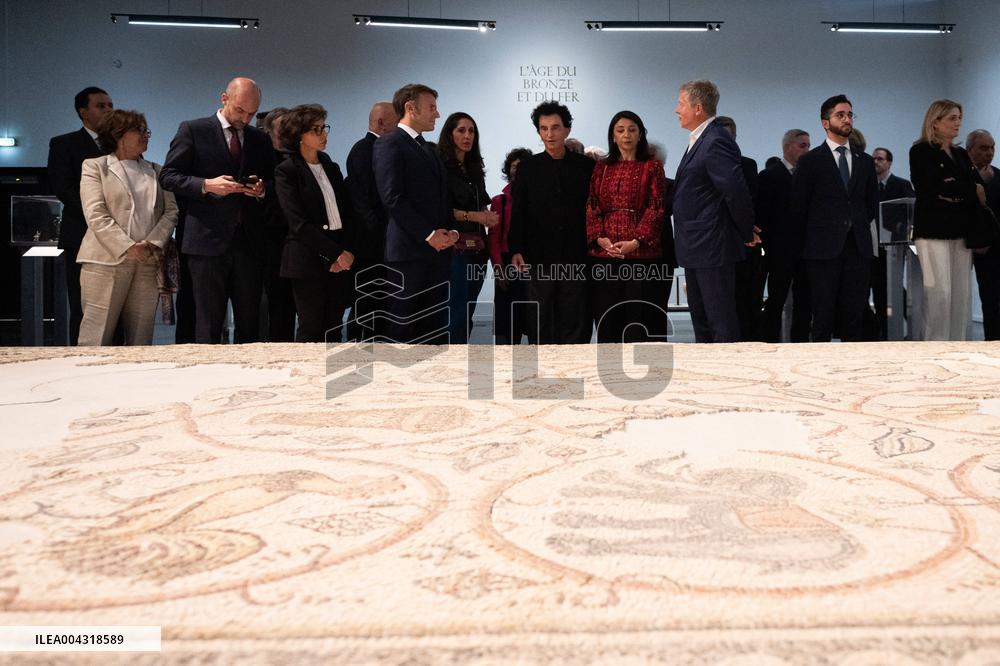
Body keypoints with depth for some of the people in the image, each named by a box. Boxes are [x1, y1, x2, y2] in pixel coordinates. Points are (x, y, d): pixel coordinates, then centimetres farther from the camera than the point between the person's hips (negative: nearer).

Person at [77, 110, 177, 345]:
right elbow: (96, 215, -5)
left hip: (148, 263, 4)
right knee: (96, 338, -5)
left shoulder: (155, 171, 20)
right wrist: (128, 247, -15)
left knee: (141, 340, 3)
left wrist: (153, 243, -8)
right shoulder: (94, 166, 7)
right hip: (106, 261, -4)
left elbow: (171, 211, 9)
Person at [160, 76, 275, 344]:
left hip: (249, 242, 4)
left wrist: (262, 190, -3)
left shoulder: (260, 139, 15)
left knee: (250, 322, 7)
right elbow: (168, 176, 0)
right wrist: (206, 185, -15)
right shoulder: (193, 131, 4)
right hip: (208, 241, -3)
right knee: (208, 322, -1)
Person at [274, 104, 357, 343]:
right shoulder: (286, 171, -3)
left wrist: (347, 252, -4)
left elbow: (348, 213, 12)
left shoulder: (332, 168, 16)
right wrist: (337, 253, -13)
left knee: (334, 331, 5)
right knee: (311, 332, -3)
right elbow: (298, 223, -11)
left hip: (341, 260, 6)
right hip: (308, 261, -5)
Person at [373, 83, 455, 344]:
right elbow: (393, 197, -14)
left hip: (437, 248, 8)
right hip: (409, 249, -8)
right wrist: (428, 234, -16)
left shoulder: (427, 148, 22)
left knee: (436, 325, 8)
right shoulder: (389, 144, -5)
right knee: (401, 324, -2)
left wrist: (450, 230, 5)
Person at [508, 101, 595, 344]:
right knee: (539, 322, 4)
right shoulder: (528, 167, 8)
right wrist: (516, 250, -4)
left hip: (576, 258, 0)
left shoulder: (586, 165, 6)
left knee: (576, 324, 1)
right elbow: (518, 212, 6)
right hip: (538, 258, 0)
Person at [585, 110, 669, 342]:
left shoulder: (652, 167, 5)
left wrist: (636, 241, -15)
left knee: (640, 314, -2)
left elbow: (656, 208, -3)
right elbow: (591, 206, 8)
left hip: (641, 253, -3)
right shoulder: (602, 168, 14)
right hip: (604, 253, 3)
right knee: (607, 317, 5)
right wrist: (599, 238, -8)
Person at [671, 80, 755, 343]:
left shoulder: (716, 142, -17)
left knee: (721, 322, -4)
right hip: (696, 250, 10)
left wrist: (746, 233, -13)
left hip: (713, 249, -10)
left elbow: (737, 192, -23)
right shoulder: (700, 141, 15)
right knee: (700, 319, 17)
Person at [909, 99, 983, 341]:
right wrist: (970, 190, -2)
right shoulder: (921, 151, 0)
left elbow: (981, 192, 10)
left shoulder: (961, 154, 19)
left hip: (961, 231, 6)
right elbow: (933, 188, -13)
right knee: (939, 293, -11)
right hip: (933, 230, -6)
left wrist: (954, 192, -9)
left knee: (961, 294, 3)